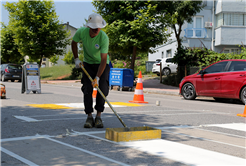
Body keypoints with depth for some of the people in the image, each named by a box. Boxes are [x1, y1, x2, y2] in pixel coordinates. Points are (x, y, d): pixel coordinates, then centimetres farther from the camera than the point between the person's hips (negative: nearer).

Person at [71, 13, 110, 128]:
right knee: (87, 89, -9)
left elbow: (103, 60, -33)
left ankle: (99, 117, -3)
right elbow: (74, 43, 3)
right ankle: (89, 117, -3)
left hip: (102, 64, -2)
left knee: (102, 89, -15)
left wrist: (97, 78, -39)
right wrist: (76, 59, 0)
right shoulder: (81, 32, -21)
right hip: (88, 63, 2)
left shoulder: (104, 37, -31)